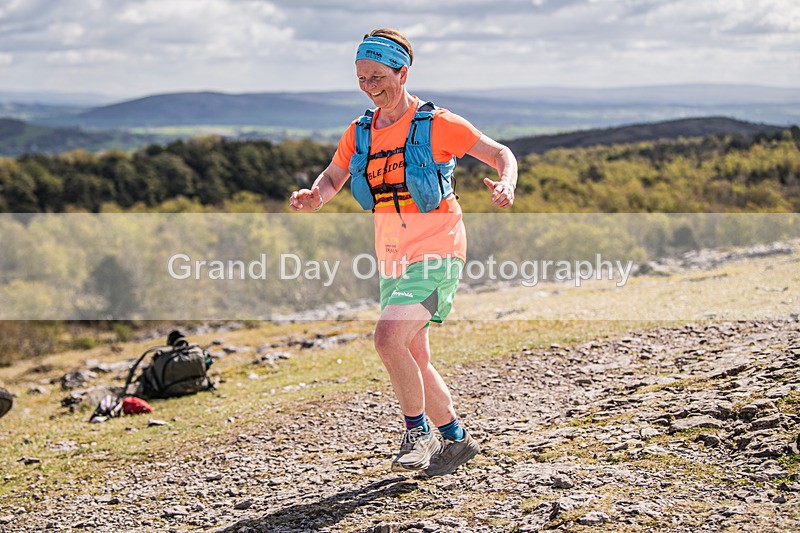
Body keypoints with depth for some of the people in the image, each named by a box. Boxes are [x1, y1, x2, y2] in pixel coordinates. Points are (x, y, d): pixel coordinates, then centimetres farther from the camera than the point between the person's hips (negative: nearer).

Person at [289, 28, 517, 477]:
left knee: (389, 337, -23)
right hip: (393, 259, 7)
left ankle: (419, 431, -5)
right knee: (414, 359, 11)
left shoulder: (437, 124, -9)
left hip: (436, 253, -7)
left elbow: (500, 154, -3)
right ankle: (456, 439, 28)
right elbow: (333, 178, 14)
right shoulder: (360, 132, 8)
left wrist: (506, 184, -25)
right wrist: (314, 198, -9)